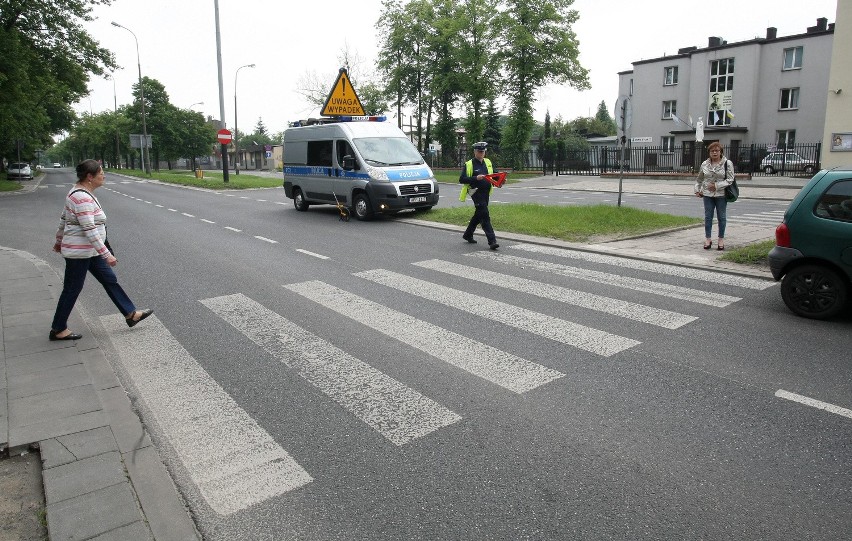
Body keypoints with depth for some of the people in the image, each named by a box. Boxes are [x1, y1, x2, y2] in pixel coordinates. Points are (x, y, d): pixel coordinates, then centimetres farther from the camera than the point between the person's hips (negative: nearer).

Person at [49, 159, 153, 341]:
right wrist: (107, 255, -28)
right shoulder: (83, 198, -23)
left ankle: (131, 314, 19)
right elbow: (89, 229, -28)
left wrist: (59, 240, 28)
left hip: (90, 251, 10)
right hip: (79, 252, -10)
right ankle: (57, 330, 16)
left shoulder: (79, 193, 8)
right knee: (72, 289, 2)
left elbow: (64, 219, 18)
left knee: (109, 279, 12)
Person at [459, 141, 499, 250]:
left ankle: (468, 235, 34)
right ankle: (492, 241, -17)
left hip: (486, 192, 7)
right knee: (485, 216, -14)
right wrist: (476, 178, -22)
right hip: (476, 191, -7)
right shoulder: (468, 164, -4)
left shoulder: (488, 162, 14)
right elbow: (461, 179, -10)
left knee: (479, 214, 17)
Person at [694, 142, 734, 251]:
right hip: (707, 194, 3)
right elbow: (699, 179, 19)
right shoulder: (704, 164, 8)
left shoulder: (727, 163, -3)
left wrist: (717, 186, -16)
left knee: (721, 217, 5)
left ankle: (721, 239, 13)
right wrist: (697, 190, 9)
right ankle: (708, 238, 13)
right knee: (708, 217, 5)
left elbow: (730, 179, -8)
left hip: (721, 195, -3)